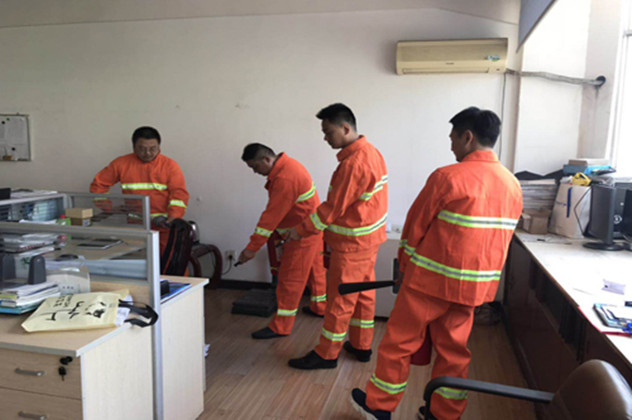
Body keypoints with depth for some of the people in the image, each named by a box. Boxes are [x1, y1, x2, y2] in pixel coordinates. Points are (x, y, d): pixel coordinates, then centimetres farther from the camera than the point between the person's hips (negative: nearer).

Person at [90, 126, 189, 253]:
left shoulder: (170, 165, 5)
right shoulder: (121, 163, 9)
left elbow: (179, 193, -4)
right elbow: (98, 185, 15)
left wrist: (173, 217, -19)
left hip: (163, 223, -1)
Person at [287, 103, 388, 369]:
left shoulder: (353, 163, -24)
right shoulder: (370, 152, 7)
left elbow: (333, 208, -22)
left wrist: (301, 230, -12)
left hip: (352, 244, -10)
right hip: (368, 238, 10)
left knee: (340, 300, 2)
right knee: (363, 293, 18)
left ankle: (327, 354, 15)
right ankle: (361, 345, 31)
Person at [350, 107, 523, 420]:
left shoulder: (448, 177, -16)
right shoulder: (512, 186, 4)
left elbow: (415, 226, -9)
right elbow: (501, 238, 11)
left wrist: (405, 267, 6)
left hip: (430, 280, -6)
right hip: (476, 285, 6)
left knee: (400, 342, 10)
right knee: (453, 348, 18)